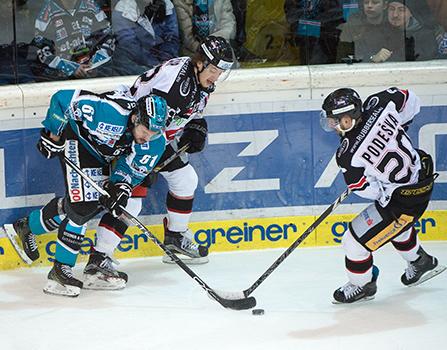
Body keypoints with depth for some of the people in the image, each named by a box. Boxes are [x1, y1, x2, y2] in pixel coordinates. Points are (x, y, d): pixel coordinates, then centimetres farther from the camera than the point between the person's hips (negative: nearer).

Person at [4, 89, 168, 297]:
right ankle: (60, 269, -6)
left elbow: (133, 169, -10)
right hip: (75, 138, -7)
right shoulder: (110, 111, -40)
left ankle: (27, 226, 28)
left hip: (100, 157, 7)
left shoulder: (155, 141, -22)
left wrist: (122, 187, -29)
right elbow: (63, 99, -30)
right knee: (83, 205, -18)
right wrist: (53, 135, -21)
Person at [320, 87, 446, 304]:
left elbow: (367, 189, -16)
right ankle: (422, 263, 57)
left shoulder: (348, 155, -29)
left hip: (405, 200, -8)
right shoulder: (376, 104, -16)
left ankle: (363, 285, 27)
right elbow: (409, 100, 2)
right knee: (396, 226, 36)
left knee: (355, 241, 4)